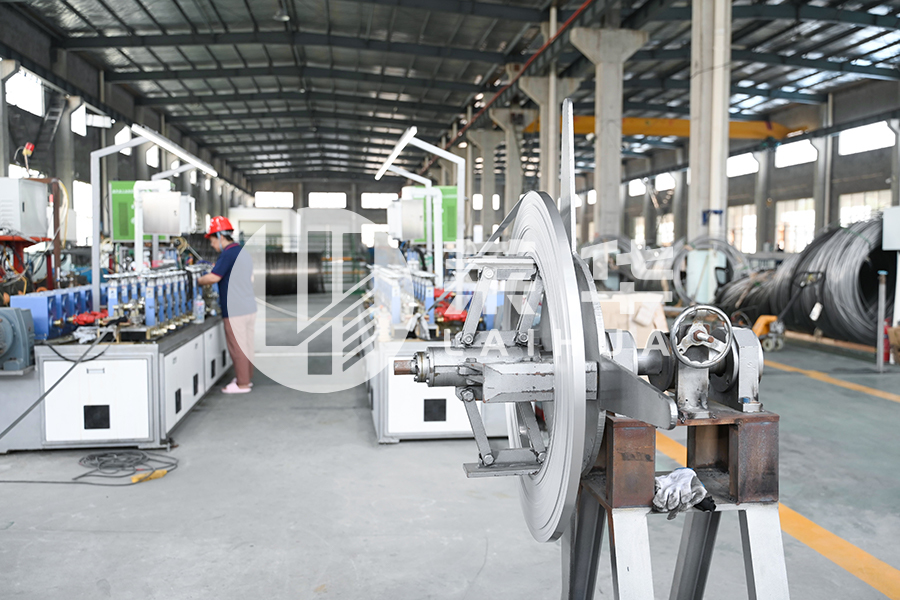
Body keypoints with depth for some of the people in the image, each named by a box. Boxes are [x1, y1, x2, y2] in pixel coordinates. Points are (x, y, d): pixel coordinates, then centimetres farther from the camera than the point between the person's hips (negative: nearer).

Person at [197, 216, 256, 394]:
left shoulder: (228, 254, -15)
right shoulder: (243, 252, 15)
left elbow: (214, 277, -20)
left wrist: (198, 281, -1)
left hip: (235, 310, -9)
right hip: (249, 306, 9)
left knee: (237, 347, -1)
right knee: (247, 344, 15)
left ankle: (242, 384, 6)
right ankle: (246, 378, 25)